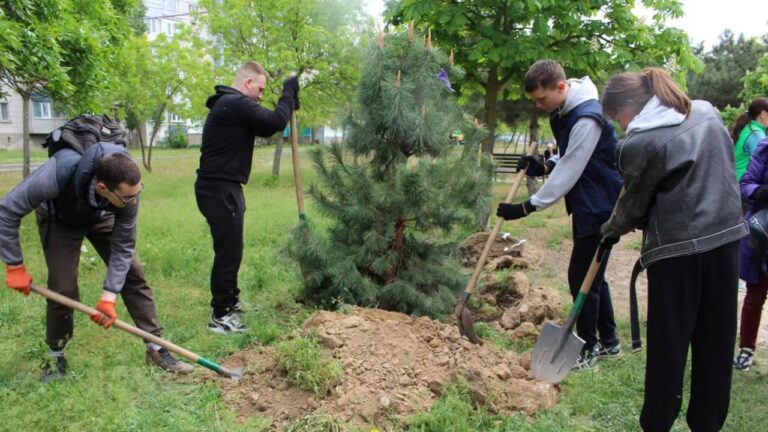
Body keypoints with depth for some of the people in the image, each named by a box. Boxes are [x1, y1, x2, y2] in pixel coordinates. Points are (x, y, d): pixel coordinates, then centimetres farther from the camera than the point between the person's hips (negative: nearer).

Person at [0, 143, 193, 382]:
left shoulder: (127, 188, -36)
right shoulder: (58, 173, -45)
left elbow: (124, 246, -24)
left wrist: (109, 297, -27)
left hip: (102, 218, 2)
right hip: (60, 220, -2)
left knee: (133, 273, -8)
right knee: (63, 288, -11)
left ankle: (156, 348, 1)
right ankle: (56, 356, 15)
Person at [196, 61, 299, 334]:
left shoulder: (228, 104, 18)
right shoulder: (237, 104, -17)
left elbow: (264, 128, 20)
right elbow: (275, 122, -21)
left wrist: (288, 102, 10)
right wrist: (288, 94, -6)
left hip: (220, 187, 11)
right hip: (220, 189, -11)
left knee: (230, 248, 20)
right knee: (228, 250, -5)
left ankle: (231, 301, 34)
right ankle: (220, 316, 3)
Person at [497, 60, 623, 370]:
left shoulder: (587, 118, -24)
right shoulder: (562, 112, 6)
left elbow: (569, 172, -24)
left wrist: (527, 207, -23)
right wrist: (543, 166, -5)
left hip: (600, 207, -10)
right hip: (587, 205, 10)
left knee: (582, 277, -4)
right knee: (592, 275, 17)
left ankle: (586, 351, 10)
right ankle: (608, 342, 31)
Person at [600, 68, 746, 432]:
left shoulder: (639, 143, -13)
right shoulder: (708, 113, 7)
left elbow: (634, 205, -2)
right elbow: (720, 172, 14)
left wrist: (610, 231, 17)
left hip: (677, 249, -6)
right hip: (726, 236, 6)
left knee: (668, 344, 7)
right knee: (717, 340, 15)